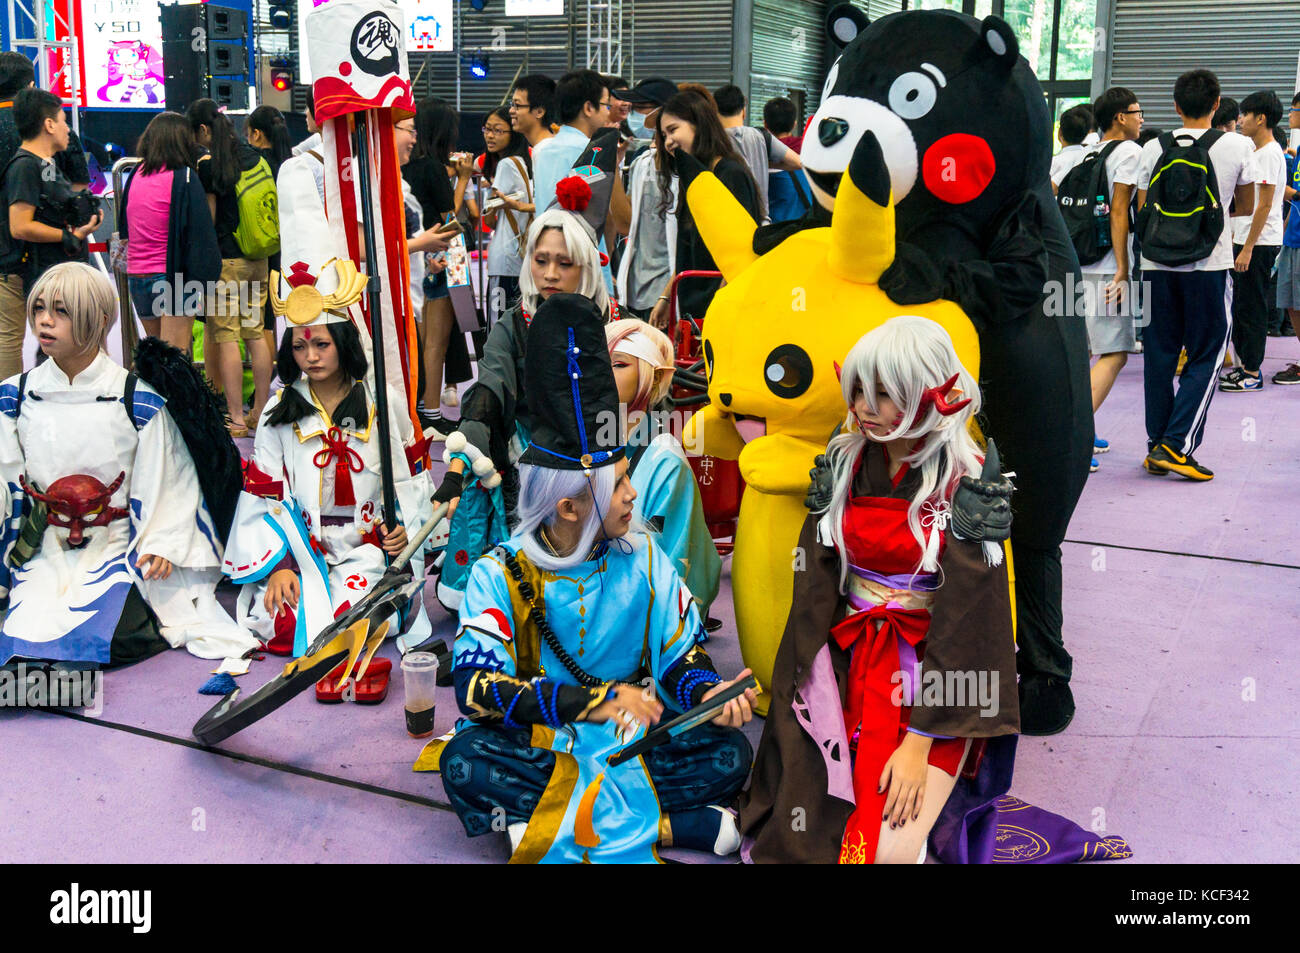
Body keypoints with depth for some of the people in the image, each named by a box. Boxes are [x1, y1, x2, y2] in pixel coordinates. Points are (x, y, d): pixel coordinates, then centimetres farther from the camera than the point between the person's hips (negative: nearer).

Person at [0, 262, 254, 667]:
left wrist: (161, 543, -13)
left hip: (119, 547, -3)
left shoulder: (138, 399, -4)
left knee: (107, 636, -25)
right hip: (44, 552, 3)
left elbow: (168, 481, -1)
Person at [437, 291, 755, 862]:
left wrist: (707, 692, -18)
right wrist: (593, 702, -28)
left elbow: (680, 657, 7)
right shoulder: (500, 573, -8)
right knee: (465, 764, -32)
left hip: (632, 742, 2)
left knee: (727, 753, -22)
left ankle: (553, 824, -21)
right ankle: (672, 823, -28)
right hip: (537, 745, -2)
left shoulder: (643, 558, 2)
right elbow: (475, 686, -19)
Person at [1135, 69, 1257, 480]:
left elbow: (1142, 211, 6)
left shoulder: (1153, 148, 3)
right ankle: (1176, 445, -6)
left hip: (1157, 262, 2)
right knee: (1206, 355, 5)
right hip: (1208, 264, -2)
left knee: (1159, 354, 9)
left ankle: (1157, 447, 13)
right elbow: (1246, 206, 11)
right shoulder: (1238, 146, 0)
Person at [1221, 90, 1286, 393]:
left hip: (1259, 243, -10)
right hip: (1245, 240, 10)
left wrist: (1247, 248, -21)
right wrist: (1235, 239, 22)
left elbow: (1264, 205, -19)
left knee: (1252, 308, -5)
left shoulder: (1270, 154, -14)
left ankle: (1252, 373, 1)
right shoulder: (1255, 152, 17)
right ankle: (1245, 365, 20)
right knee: (1241, 307, 13)